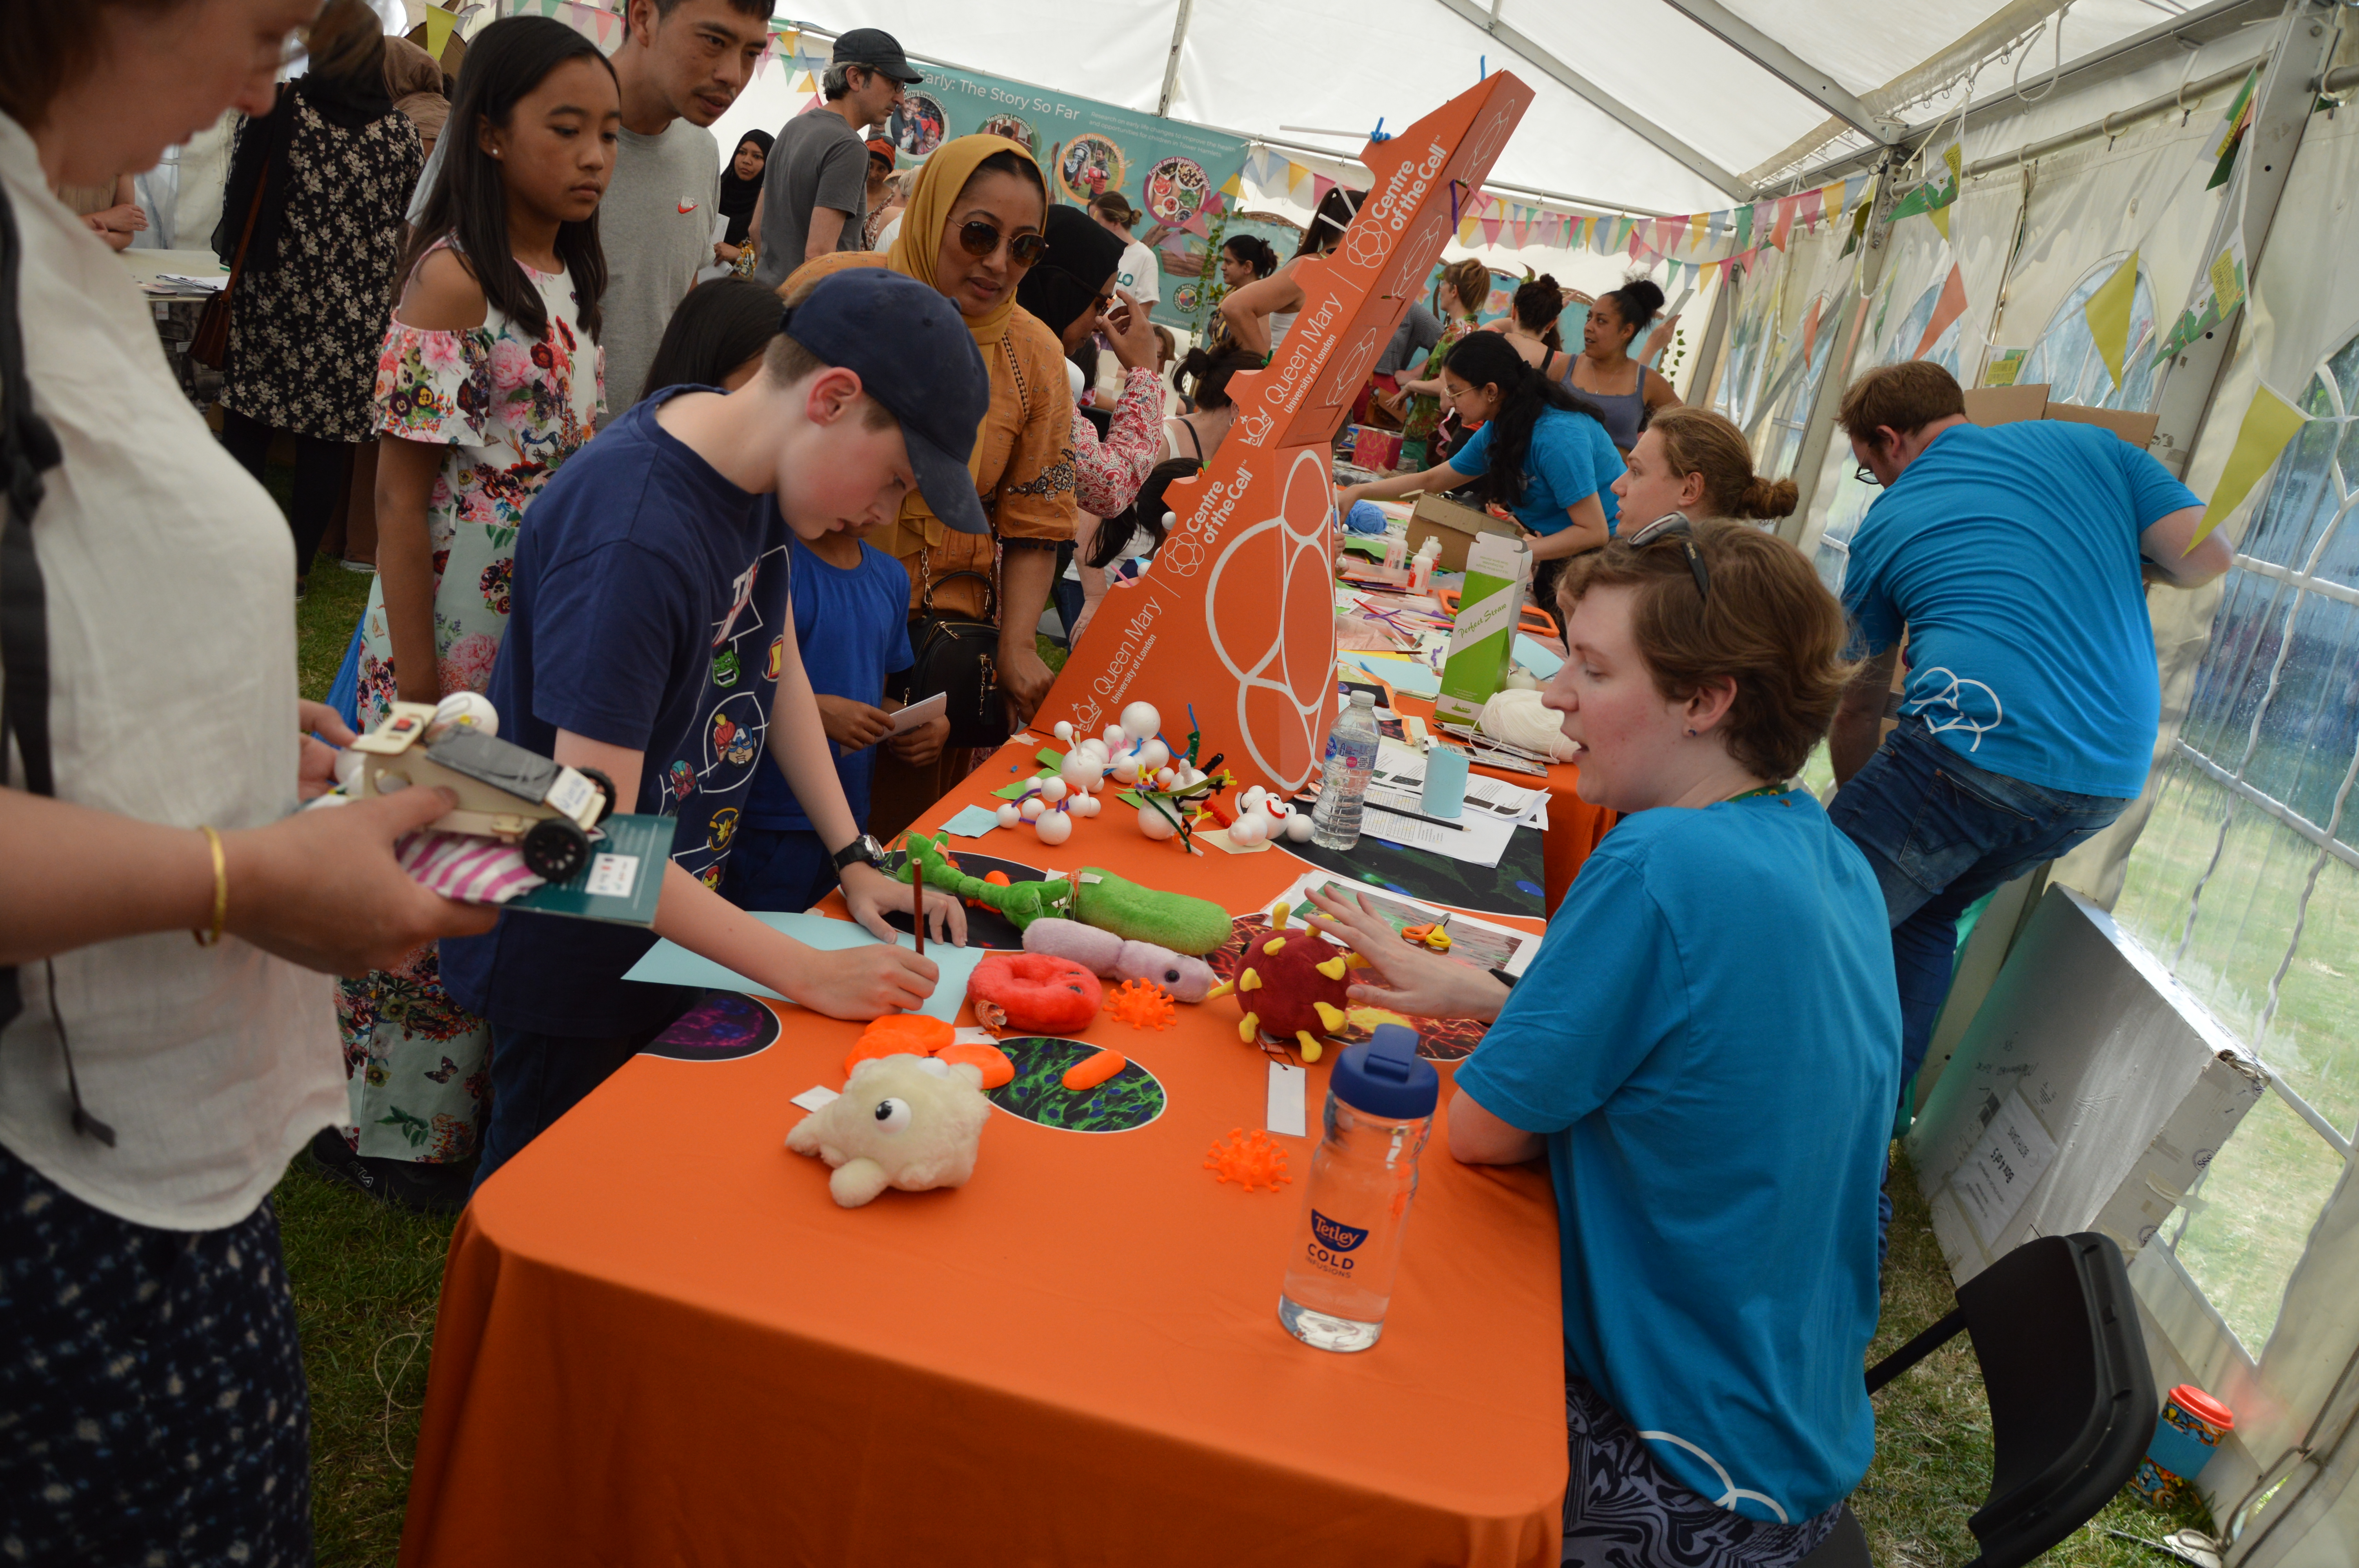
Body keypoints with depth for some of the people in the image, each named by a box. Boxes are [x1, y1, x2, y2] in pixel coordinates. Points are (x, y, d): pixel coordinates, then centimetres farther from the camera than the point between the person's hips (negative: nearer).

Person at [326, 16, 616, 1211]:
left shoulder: (568, 279, 9)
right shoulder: (453, 280, -14)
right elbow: (402, 491, -15)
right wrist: (417, 688, -16)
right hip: (453, 631, -7)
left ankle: (466, 1107, 33)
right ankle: (379, 1126, 24)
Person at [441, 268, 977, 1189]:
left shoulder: (762, 467, -4)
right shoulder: (631, 541, -32)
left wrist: (855, 862, 2)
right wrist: (810, 976, -27)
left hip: (673, 916, 8)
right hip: (568, 950, -8)